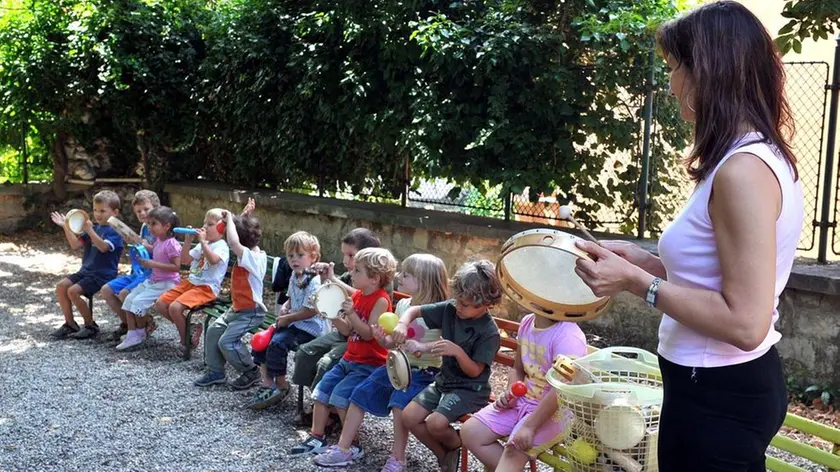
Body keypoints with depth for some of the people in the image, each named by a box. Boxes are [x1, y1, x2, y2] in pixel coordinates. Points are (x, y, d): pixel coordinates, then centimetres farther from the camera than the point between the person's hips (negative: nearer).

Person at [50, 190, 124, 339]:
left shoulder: (114, 231, -11)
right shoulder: (94, 227, 14)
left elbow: (103, 247, -29)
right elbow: (76, 245, 11)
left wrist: (89, 230, -38)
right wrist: (66, 227, 1)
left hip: (103, 274, -9)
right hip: (86, 271, 9)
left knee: (73, 291, -21)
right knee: (61, 286, -2)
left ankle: (91, 326, -5)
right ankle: (70, 324, 8)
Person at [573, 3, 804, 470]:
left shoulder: (742, 170, -24)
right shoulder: (763, 159, 6)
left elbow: (745, 323, -25)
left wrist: (637, 283, -20)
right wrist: (644, 260, 6)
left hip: (717, 395, -9)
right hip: (737, 381, 9)